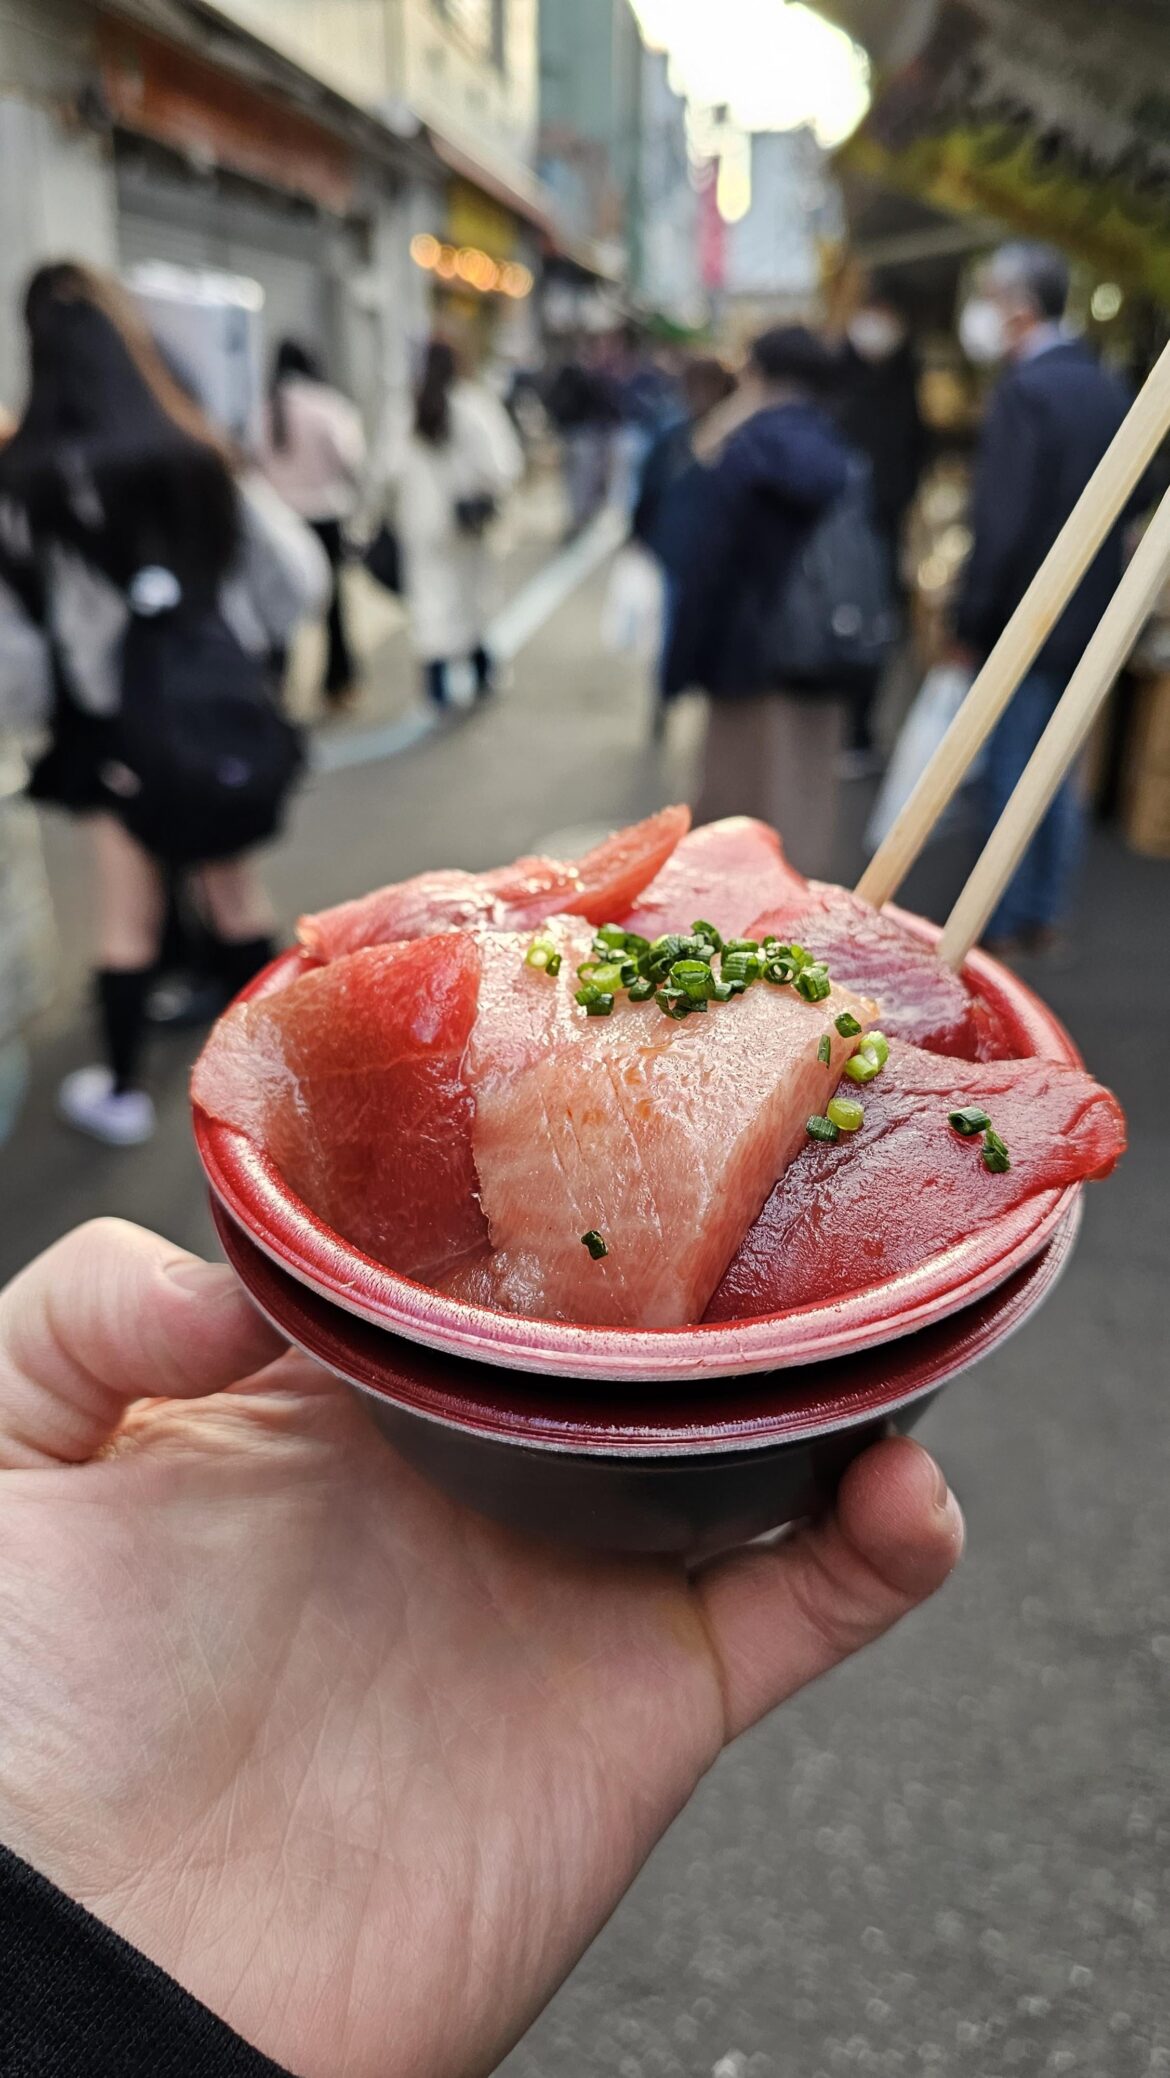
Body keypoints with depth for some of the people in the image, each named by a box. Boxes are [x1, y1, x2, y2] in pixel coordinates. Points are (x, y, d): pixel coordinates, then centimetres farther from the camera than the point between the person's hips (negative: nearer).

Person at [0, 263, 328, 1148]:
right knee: (235, 888, 16)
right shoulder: (196, 451, -6)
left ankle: (124, 1090, 22)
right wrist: (234, 646, 11)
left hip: (108, 721, -2)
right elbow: (298, 572, -1)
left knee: (127, 911, 10)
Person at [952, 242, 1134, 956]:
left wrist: (972, 625, -14)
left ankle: (1001, 923, 10)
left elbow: (1002, 524, -21)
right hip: (1091, 618, 8)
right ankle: (1046, 913, 24)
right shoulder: (1110, 387, 9)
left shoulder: (1025, 392, -16)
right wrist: (1098, 597, 16)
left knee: (1010, 773, 2)